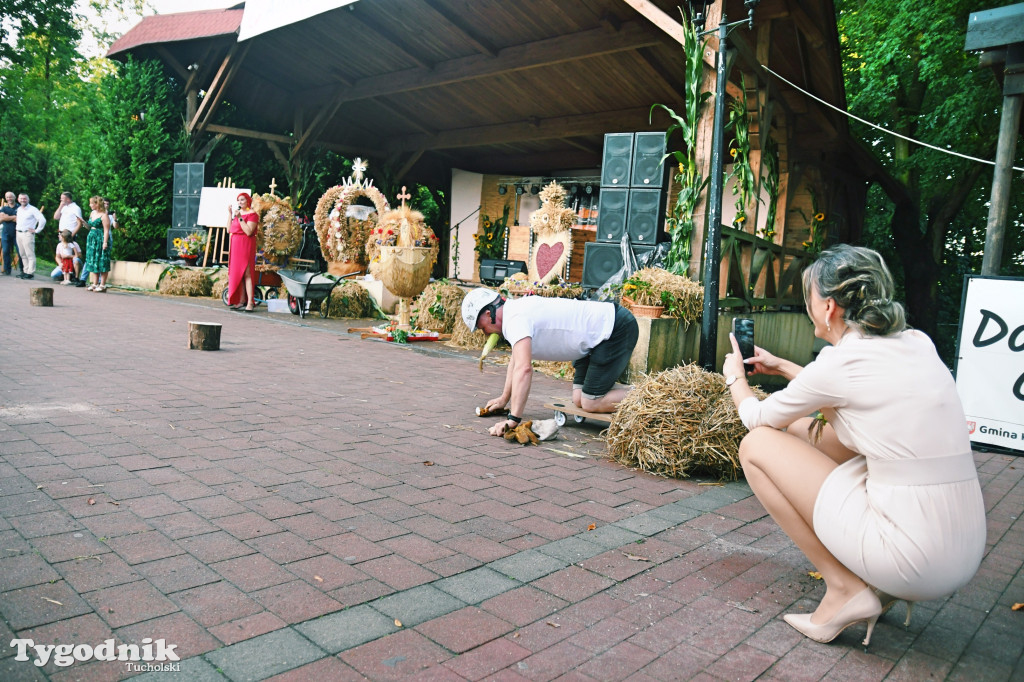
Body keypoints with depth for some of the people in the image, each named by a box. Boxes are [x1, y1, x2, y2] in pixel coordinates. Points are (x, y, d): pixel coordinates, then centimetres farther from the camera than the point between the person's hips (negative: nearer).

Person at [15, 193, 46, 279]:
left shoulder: (32, 209, -7)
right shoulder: (19, 209, 17)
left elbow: (43, 220, -15)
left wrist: (36, 230, -12)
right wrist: (17, 226, 19)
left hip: (27, 234, -8)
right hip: (19, 233, 8)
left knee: (30, 254, -8)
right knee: (23, 255, 10)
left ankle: (30, 272, -9)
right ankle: (25, 271, 15)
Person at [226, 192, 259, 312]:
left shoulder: (252, 214, -7)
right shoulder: (237, 212, 17)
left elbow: (249, 232, -18)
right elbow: (230, 230, 12)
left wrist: (240, 218, -18)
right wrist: (230, 213, 10)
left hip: (246, 245, -8)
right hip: (235, 245, 8)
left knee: (246, 274, -11)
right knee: (237, 273, 8)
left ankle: (250, 303, -12)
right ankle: (241, 301, 14)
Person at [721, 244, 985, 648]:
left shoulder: (842, 361, -14)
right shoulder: (916, 343, 7)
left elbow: (758, 417, 3)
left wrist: (735, 378, 23)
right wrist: (781, 367, 33)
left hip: (914, 561, -8)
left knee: (757, 445, 1)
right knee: (805, 429, 20)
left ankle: (845, 588, 2)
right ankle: (877, 583, 17)